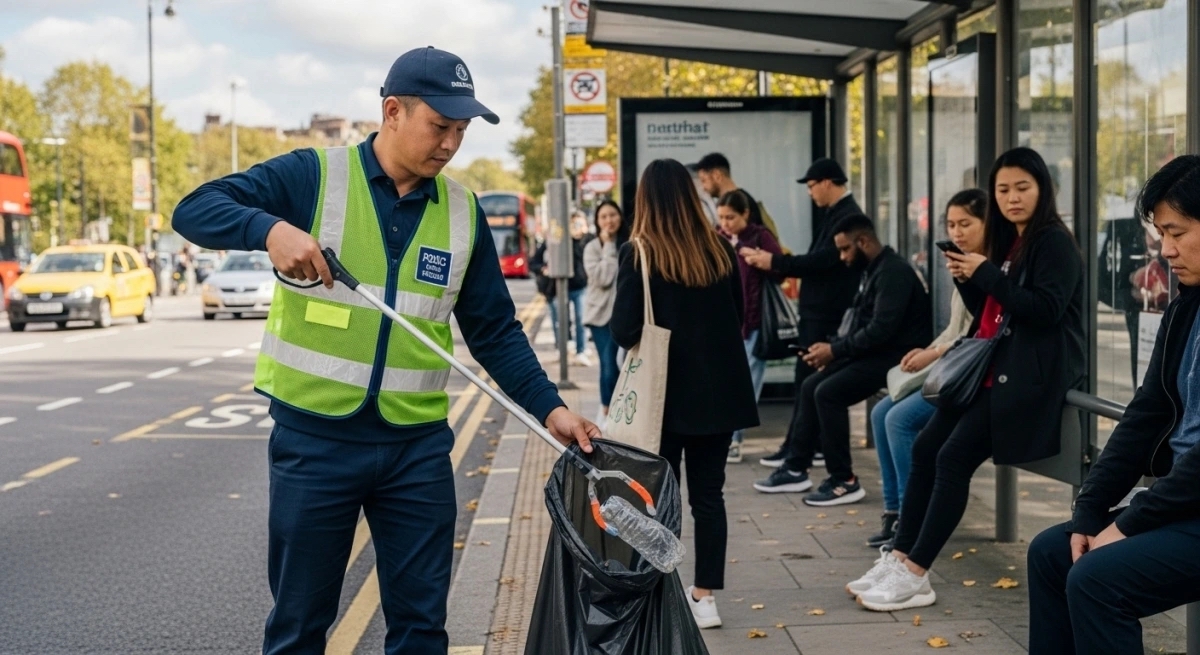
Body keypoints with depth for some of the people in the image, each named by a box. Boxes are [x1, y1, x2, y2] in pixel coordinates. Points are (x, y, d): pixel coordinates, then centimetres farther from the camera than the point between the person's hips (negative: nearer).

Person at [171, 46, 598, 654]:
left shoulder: (463, 210, 6)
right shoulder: (313, 175, -5)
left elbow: (494, 329, 9)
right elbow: (194, 209, -10)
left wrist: (548, 407, -3)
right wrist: (270, 228, -28)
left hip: (418, 445, 3)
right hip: (314, 438, -3)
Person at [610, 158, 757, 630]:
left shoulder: (640, 252, -12)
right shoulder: (719, 249, 0)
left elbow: (624, 330, -15)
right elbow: (738, 318, 10)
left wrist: (642, 340, 5)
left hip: (667, 393, -3)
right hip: (718, 389, 3)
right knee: (708, 493, 11)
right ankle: (705, 596, 14)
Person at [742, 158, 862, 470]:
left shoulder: (847, 216, -14)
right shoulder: (833, 214, 16)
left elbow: (821, 260, -22)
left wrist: (775, 262, -19)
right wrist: (776, 263, 3)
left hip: (827, 313, -10)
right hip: (818, 309, 10)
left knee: (809, 380, -6)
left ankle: (796, 449, -3)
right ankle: (818, 445, 17)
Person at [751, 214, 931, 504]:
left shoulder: (893, 271, -18)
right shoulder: (873, 271, 14)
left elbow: (881, 329, -26)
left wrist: (835, 350, -18)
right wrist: (833, 346, 1)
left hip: (895, 356, -10)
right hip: (874, 352, 10)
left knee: (828, 392, -21)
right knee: (811, 386, 5)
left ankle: (844, 481, -15)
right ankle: (796, 469, 10)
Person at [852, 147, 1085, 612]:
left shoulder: (1054, 243, -8)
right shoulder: (1006, 242, 17)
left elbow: (1045, 310, -20)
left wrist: (987, 274, -19)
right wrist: (966, 280, -1)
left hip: (1031, 375, -9)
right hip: (992, 367, 9)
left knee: (954, 457, -17)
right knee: (925, 447, -2)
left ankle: (916, 576, -14)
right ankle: (899, 559, 0)